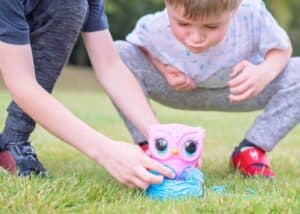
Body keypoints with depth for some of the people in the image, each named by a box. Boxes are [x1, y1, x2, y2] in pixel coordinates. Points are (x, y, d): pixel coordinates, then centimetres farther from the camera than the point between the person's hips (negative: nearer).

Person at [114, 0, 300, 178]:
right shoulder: (152, 28, -31)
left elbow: (281, 48, -15)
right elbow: (138, 46, -6)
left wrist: (265, 73, -37)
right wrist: (161, 67, -26)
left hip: (237, 88, 1)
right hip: (177, 88, 0)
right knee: (118, 54, -25)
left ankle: (251, 151, -7)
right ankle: (149, 147, -11)